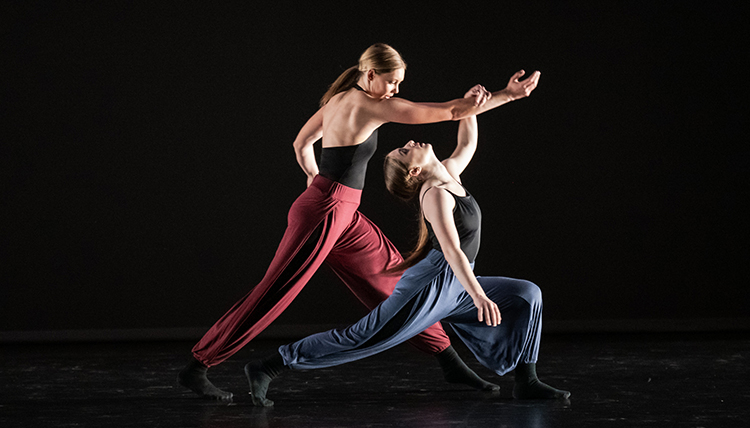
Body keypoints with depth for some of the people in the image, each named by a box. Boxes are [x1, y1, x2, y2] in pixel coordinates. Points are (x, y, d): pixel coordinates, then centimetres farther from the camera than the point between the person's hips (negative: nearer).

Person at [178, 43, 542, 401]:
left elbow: (302, 144, 25)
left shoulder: (338, 99, 11)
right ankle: (197, 368, -2)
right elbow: (449, 111, -11)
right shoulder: (373, 106, -13)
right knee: (275, 293, -7)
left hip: (343, 216, 10)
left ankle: (448, 361, 17)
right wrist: (508, 95, -5)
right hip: (323, 214, -10)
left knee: (393, 275, 11)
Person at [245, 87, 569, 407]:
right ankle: (267, 368, -7)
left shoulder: (448, 175, 11)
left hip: (453, 289, 9)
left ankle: (525, 381, 2)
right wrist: (479, 296, -35)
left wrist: (469, 107, 18)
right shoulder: (436, 195, -16)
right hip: (433, 283, -9)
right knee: (363, 338, -9)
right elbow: (452, 250, -27)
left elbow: (467, 145, 31)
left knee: (526, 295, 5)